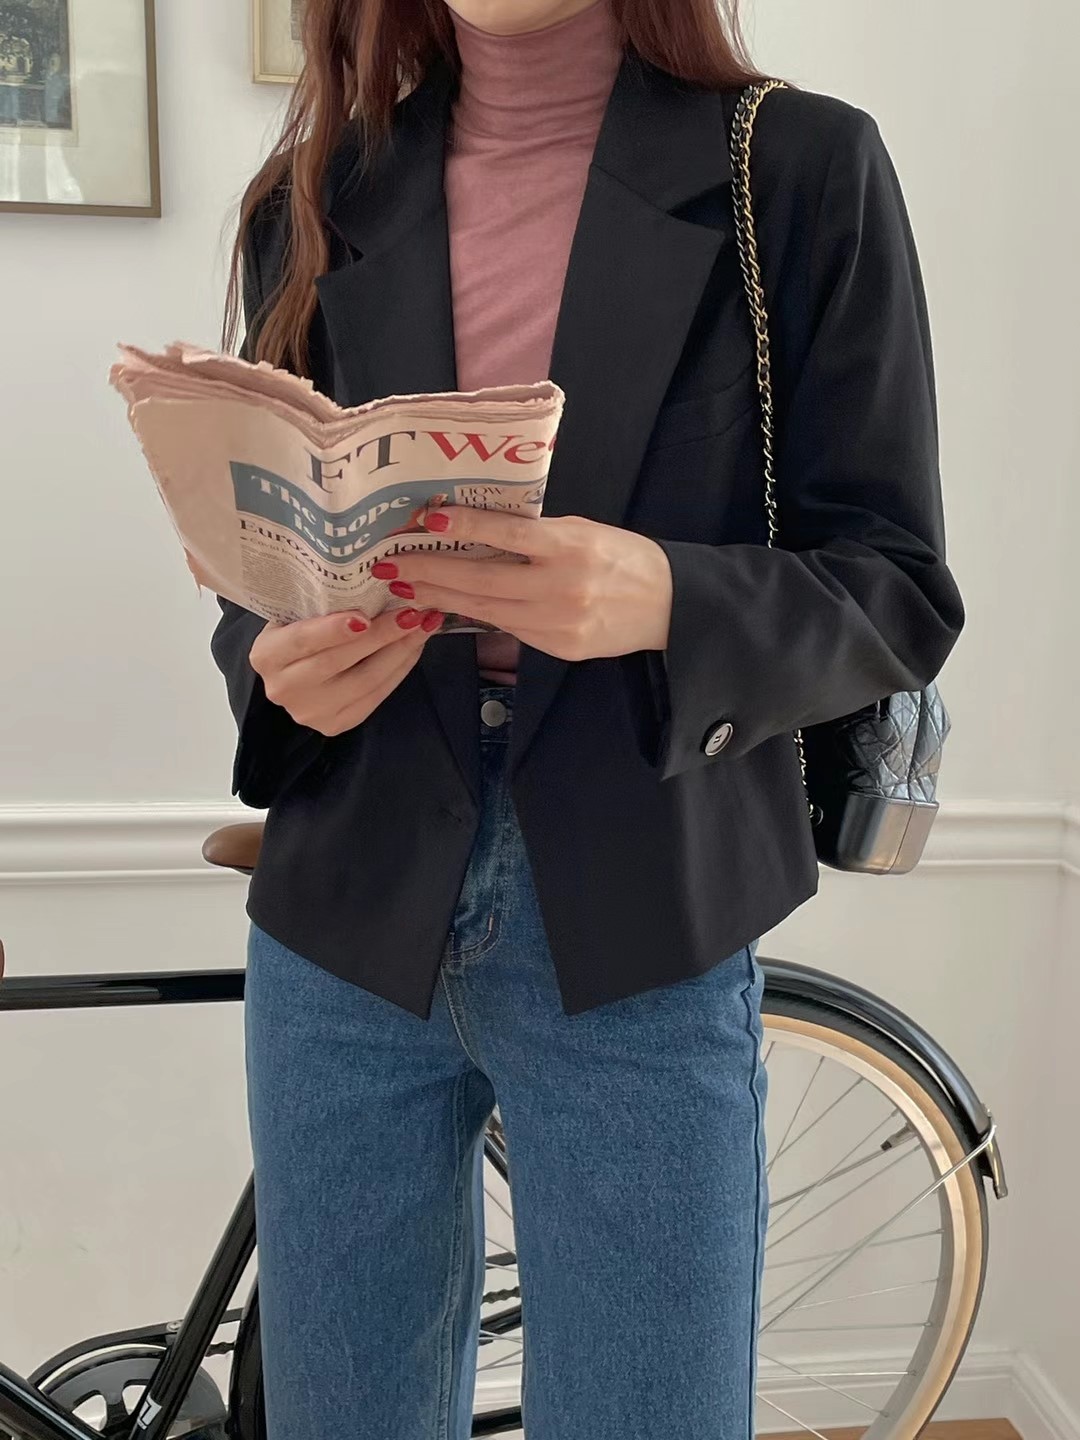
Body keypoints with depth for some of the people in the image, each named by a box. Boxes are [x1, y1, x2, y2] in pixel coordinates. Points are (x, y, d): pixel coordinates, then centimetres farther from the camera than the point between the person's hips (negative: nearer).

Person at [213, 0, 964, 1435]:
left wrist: (663, 601, -24)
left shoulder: (801, 169, -1)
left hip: (639, 951, -2)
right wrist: (282, 665, -11)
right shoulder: (317, 201, 8)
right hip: (350, 929, 3)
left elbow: (900, 598, -4)